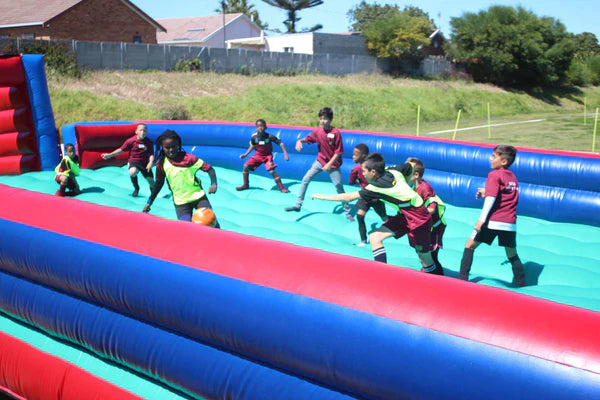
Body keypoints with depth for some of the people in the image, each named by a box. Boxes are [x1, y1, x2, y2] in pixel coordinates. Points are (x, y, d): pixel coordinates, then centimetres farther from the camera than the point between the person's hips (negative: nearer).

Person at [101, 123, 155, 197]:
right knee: (132, 172, -37)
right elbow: (121, 150, 0)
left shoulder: (149, 142, -4)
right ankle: (136, 188, -5)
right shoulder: (131, 141, -9)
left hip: (145, 163, 2)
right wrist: (110, 155, -4)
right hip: (134, 161, -2)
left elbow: (151, 154, -3)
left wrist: (151, 162, -23)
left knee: (151, 181, -5)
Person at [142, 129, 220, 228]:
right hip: (181, 202, 1)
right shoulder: (161, 164, -1)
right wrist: (149, 202, 14)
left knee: (213, 224, -7)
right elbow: (159, 183, 13)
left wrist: (213, 184, -26)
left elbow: (209, 169, -8)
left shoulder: (188, 158, -9)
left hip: (198, 197, -1)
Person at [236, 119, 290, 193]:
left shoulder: (269, 136, -23)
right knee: (246, 166, -9)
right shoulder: (254, 136, -14)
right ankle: (245, 185, 9)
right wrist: (245, 154, -1)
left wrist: (285, 154, -20)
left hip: (267, 156, -4)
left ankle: (282, 188, -11)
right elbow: (252, 146, 5)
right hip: (258, 155, 4)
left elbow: (280, 143, -15)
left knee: (272, 171, -21)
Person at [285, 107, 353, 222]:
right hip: (320, 161, 5)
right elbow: (308, 139, 7)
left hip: (333, 163, -5)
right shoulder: (318, 131, -6)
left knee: (339, 187, 0)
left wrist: (329, 164, -18)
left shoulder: (336, 133, -20)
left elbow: (338, 152, -17)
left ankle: (348, 213, 12)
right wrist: (300, 141, -15)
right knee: (305, 180, -1)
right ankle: (298, 205, 10)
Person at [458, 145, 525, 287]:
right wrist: (486, 193, 22)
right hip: (510, 223, 6)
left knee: (469, 245, 7)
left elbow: (491, 199, -14)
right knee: (512, 254, 15)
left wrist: (481, 219, -18)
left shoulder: (494, 175, -4)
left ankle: (462, 278, 3)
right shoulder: (513, 177, 17)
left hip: (493, 221, -6)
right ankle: (521, 284, 11)